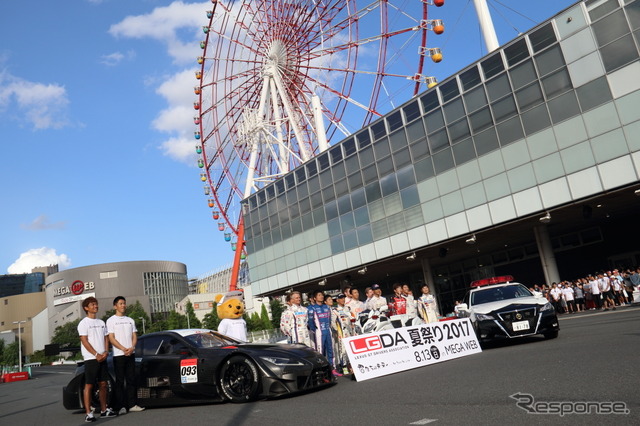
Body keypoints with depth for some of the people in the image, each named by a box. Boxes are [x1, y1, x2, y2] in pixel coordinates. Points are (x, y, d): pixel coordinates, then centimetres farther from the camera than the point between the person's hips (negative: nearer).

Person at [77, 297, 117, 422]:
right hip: (90, 359, -6)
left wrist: (106, 352, -2)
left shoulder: (101, 322, 16)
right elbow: (84, 341, -10)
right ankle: (88, 413, -2)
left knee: (103, 384, 10)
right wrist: (96, 354, -15)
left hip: (102, 358, 6)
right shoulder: (84, 323, -4)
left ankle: (104, 410, 18)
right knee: (89, 385, -4)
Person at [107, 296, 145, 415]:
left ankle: (132, 404, 9)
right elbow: (111, 338, -7)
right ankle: (121, 406, 1)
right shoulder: (111, 320, 1)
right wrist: (123, 349, -17)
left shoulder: (130, 320, 16)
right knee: (120, 381, -2)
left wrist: (132, 348, -8)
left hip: (131, 354, 5)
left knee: (131, 379, 5)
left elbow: (134, 336, 12)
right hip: (118, 355, -5)